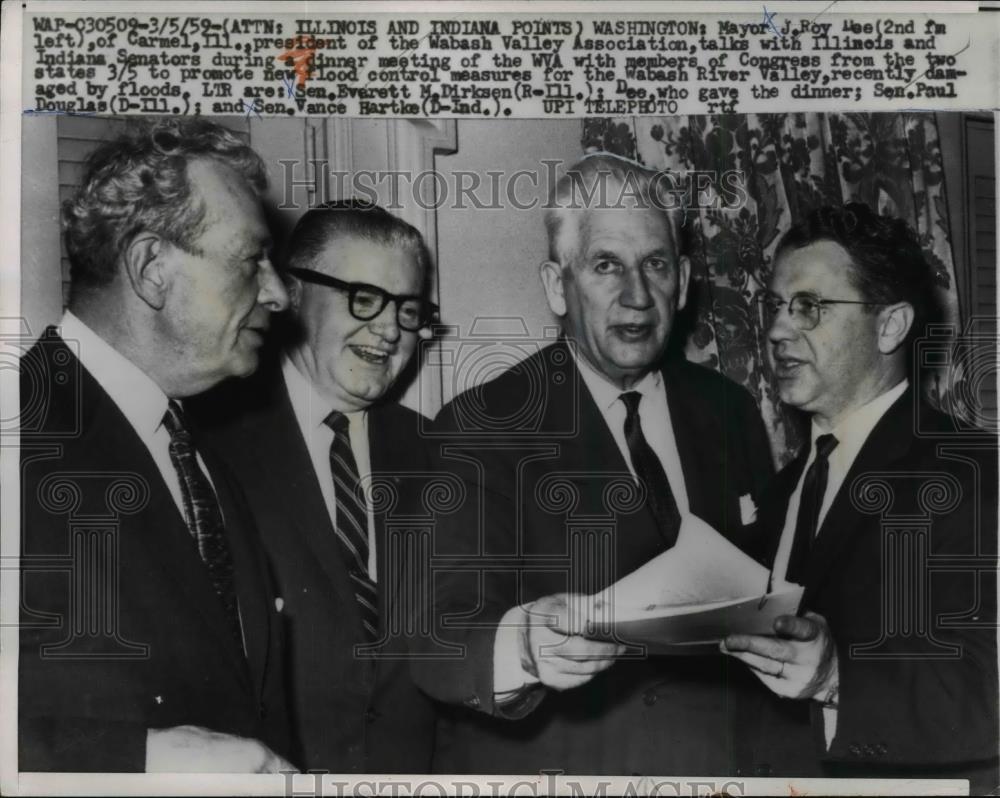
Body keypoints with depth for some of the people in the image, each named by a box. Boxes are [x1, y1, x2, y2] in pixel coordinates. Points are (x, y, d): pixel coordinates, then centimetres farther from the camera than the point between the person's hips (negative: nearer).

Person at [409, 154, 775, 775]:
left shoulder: (730, 412, 1)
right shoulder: (479, 428, -13)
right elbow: (442, 641, -21)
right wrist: (523, 646, -40)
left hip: (719, 759, 4)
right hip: (545, 764, -4)